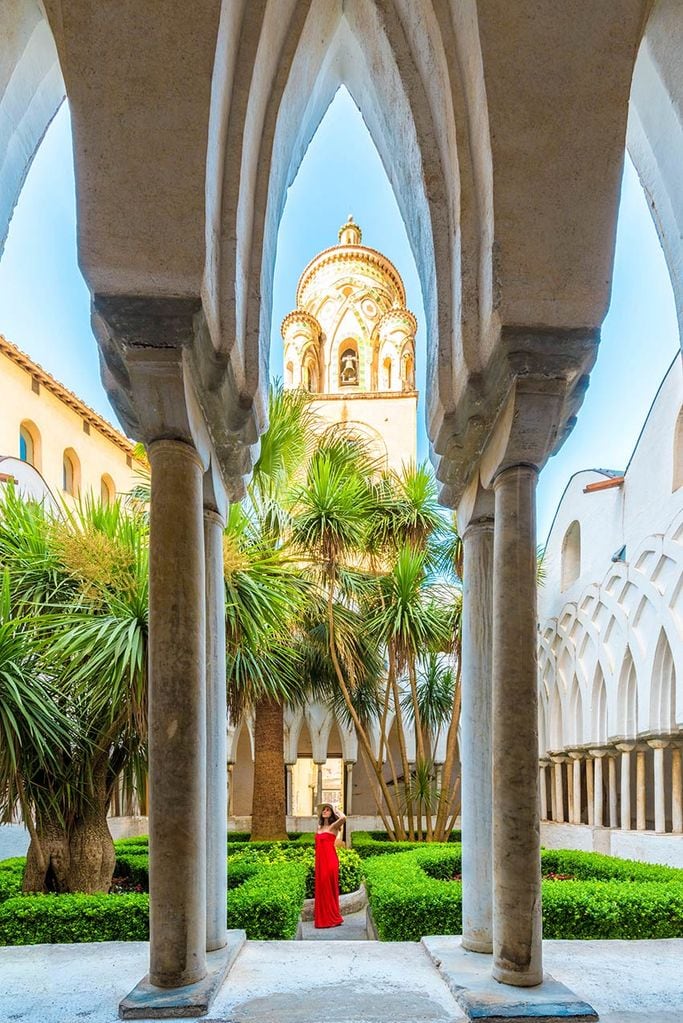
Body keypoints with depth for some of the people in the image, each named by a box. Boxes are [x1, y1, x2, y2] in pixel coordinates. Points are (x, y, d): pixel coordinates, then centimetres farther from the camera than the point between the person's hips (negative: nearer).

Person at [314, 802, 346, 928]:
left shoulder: (333, 826, -5)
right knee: (321, 888, 9)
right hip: (320, 861, 7)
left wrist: (337, 811, -8)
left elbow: (343, 818, -26)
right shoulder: (319, 827, 15)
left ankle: (332, 917, 4)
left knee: (329, 888, -3)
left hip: (330, 860, -7)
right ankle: (322, 917, 15)